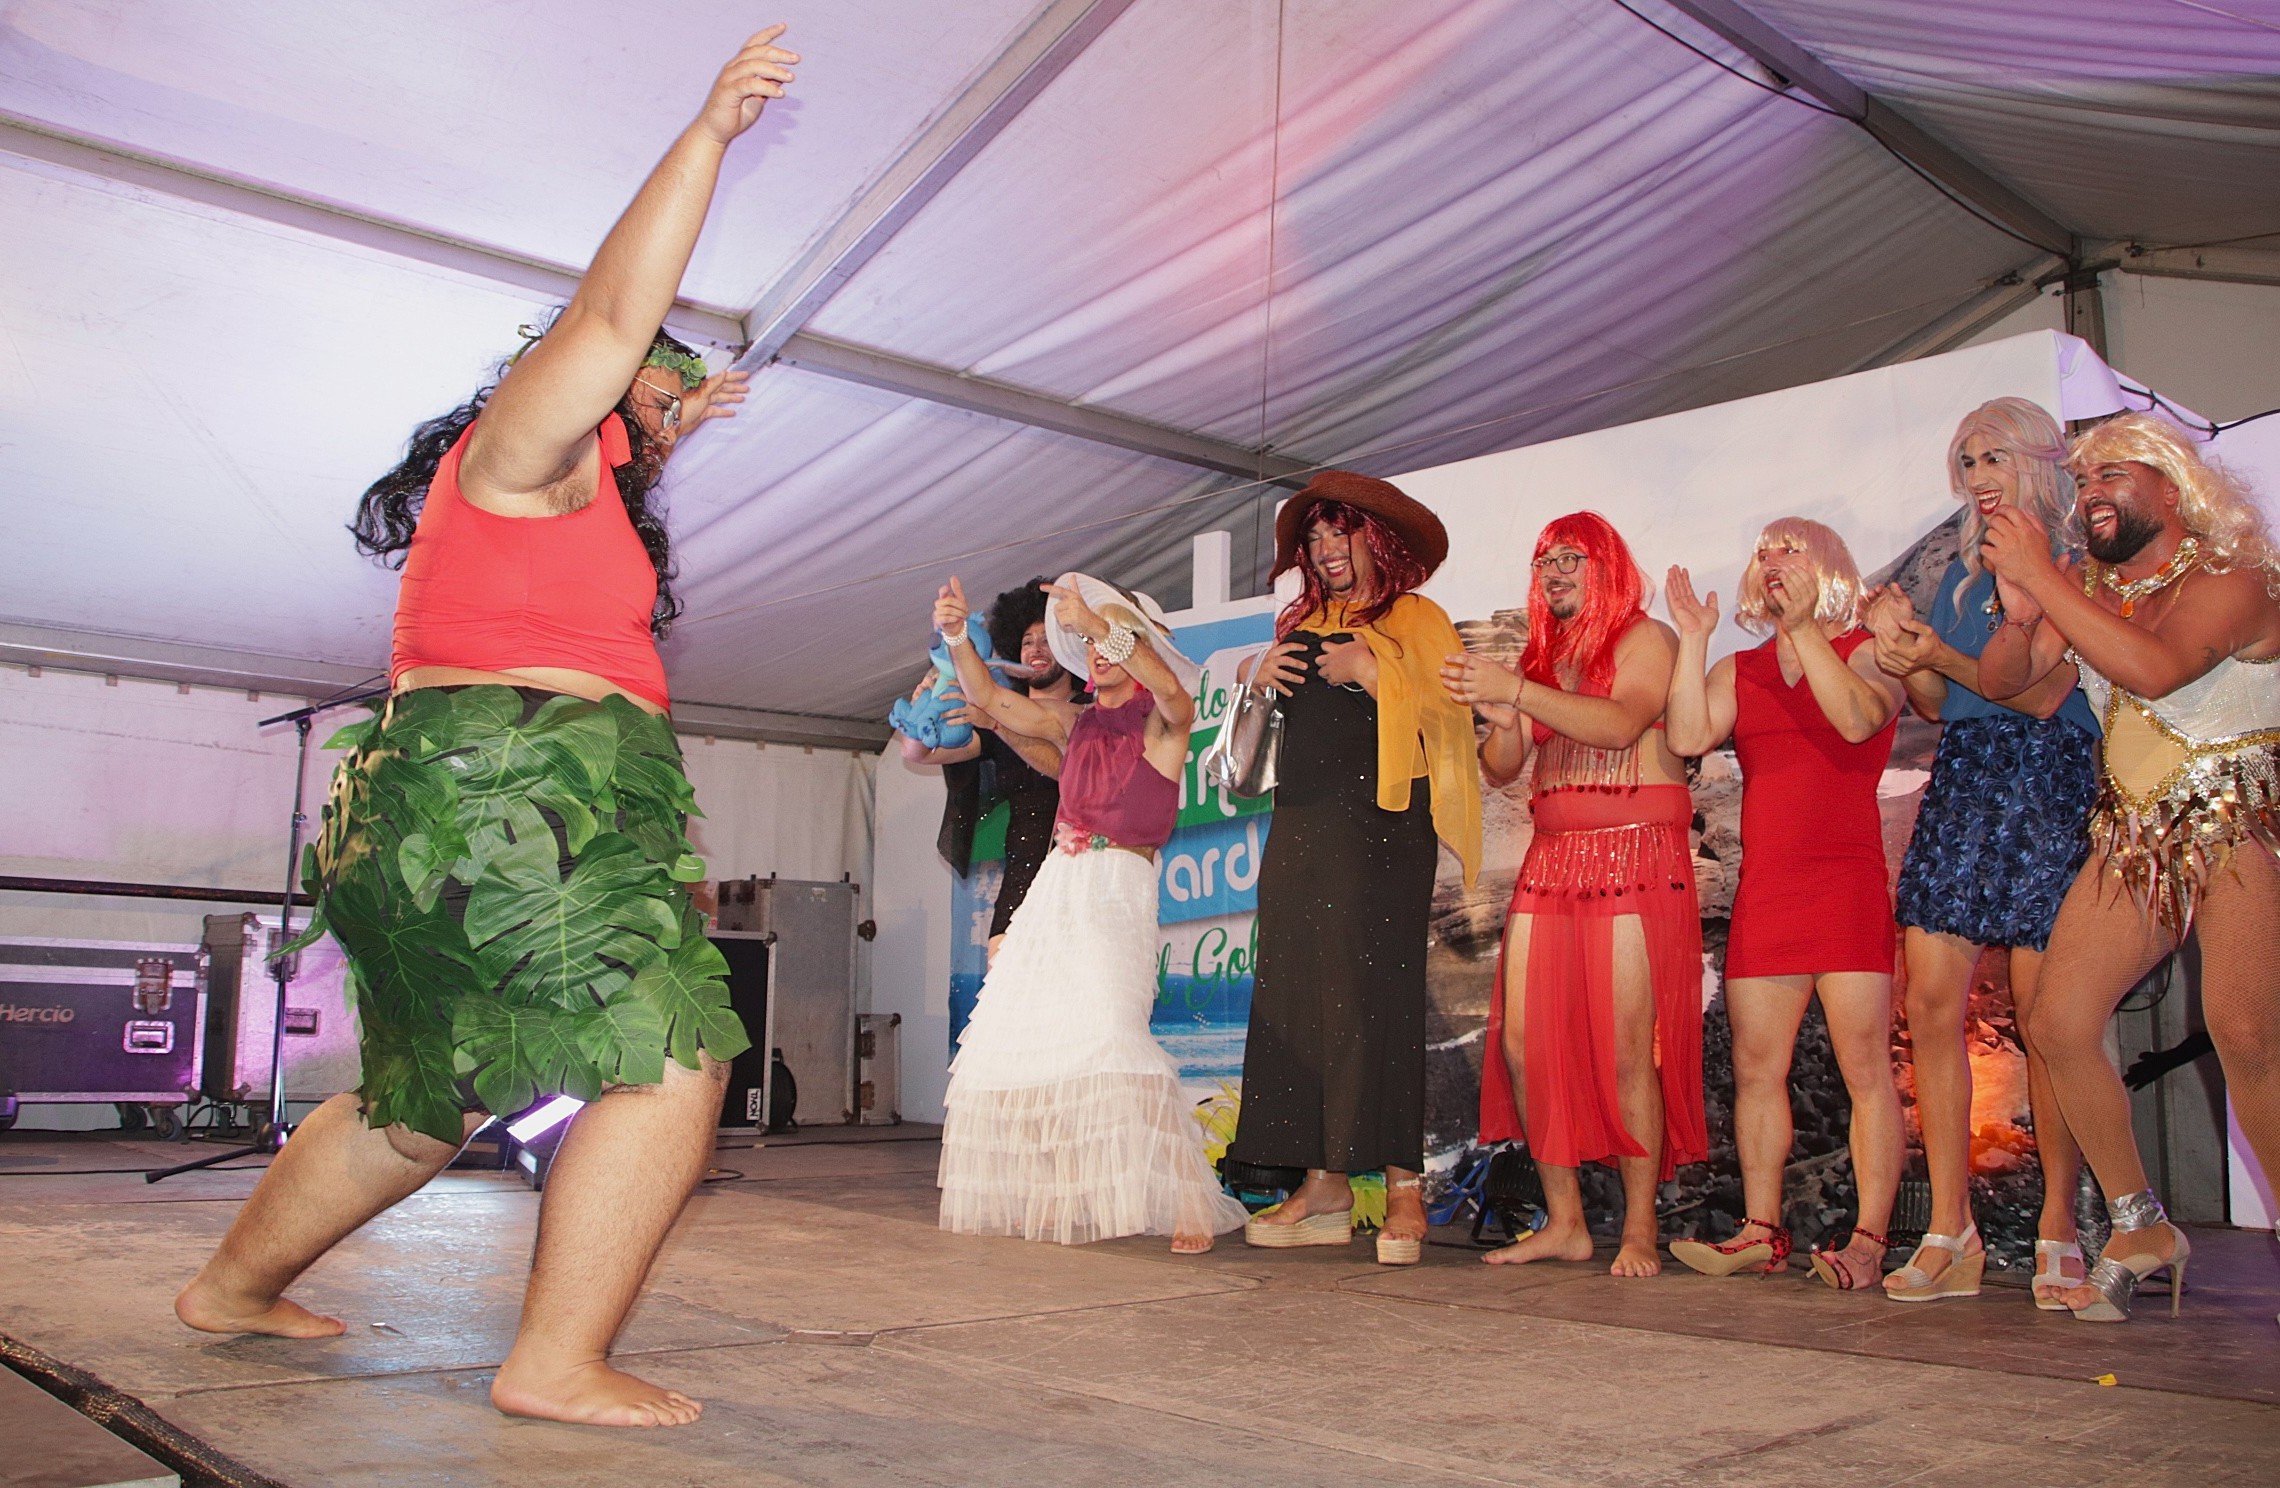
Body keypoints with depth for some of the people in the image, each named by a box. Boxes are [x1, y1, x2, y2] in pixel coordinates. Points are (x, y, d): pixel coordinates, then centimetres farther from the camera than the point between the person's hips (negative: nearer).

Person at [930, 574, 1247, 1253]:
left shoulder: (1162, 726, 2)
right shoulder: (1075, 727, 18)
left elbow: (1173, 693, -21)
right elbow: (988, 698, 14)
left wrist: (1098, 620, -28)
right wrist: (957, 636, -2)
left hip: (1115, 892, -7)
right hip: (1054, 890, 7)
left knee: (1106, 1037, -23)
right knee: (1016, 1038, 1)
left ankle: (1184, 1206, -20)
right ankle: (1052, 1197, 12)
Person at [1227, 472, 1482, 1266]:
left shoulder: (1415, 619, 4)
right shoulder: (1301, 626, 21)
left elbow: (1446, 709, -7)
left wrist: (1368, 672, -12)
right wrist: (1259, 675, 6)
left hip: (1378, 824, -6)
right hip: (1301, 827, 6)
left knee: (1371, 994, -10)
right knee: (1297, 996, 1)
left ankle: (1403, 1189, -4)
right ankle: (1323, 1187, 5)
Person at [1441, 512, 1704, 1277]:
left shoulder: (1645, 638, 2)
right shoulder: (1541, 655, 18)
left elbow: (1620, 723, -17)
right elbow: (1501, 769, 13)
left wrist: (1516, 691, -22)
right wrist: (1501, 719, -8)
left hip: (1636, 859, -6)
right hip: (1550, 862, 6)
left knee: (1626, 1050, -9)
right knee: (1522, 1041, -2)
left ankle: (1640, 1230, 2)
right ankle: (1564, 1222, 8)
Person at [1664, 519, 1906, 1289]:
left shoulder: (1867, 650, 5)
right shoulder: (1739, 670, 16)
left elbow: (1859, 720, -17)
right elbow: (1688, 736, -1)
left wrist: (1802, 627, -16)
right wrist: (1693, 639, -2)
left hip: (1848, 881, -4)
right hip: (1763, 887, 4)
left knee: (1864, 1063, -6)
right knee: (1755, 1065, 4)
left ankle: (1869, 1239, -1)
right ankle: (1761, 1232, 11)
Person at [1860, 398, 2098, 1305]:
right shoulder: (1964, 570, 20)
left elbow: (2046, 690, -8)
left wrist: (1942, 654, -16)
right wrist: (1906, 662, 1)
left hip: (2044, 787, -5)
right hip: (1959, 785, 6)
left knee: (2042, 1014, -6)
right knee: (1932, 1002, -3)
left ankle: (2058, 1236, 4)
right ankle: (1949, 1233, 2)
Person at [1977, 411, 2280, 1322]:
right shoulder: (2087, 589, 12)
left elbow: (2154, 668, -26)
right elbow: (2000, 682, 4)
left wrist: (2042, 577, -23)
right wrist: (2020, 615, -16)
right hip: (2131, 836, 6)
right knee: (2058, 1023, -6)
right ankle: (2141, 1229, 8)